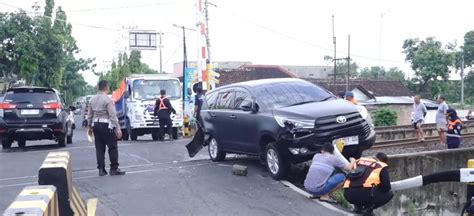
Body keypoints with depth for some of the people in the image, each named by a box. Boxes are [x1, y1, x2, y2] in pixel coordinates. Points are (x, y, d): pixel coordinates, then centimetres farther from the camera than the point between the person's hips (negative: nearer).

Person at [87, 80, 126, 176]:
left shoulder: (92, 99, 9)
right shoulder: (108, 100, -12)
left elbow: (89, 115, 14)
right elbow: (113, 116, -15)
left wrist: (90, 126, 24)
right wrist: (118, 129, -14)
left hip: (95, 124, 7)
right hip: (106, 125, -7)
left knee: (99, 148, 10)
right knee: (112, 147, 2)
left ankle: (101, 169, 12)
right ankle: (114, 169, 5)